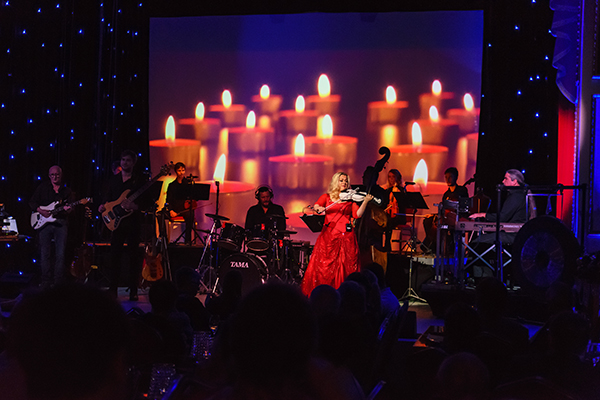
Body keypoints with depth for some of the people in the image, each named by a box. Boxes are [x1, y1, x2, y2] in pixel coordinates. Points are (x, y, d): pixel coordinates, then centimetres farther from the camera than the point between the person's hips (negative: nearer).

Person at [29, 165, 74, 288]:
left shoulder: (67, 191, 13)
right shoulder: (43, 188, 11)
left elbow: (71, 208, 9)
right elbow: (32, 202, 9)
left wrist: (67, 209, -14)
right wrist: (40, 210, -9)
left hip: (61, 223, 0)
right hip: (44, 223, 0)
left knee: (60, 254, -5)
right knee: (44, 254, -2)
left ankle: (58, 282, 1)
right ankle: (46, 282, 4)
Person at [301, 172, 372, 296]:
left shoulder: (350, 199, 13)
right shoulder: (326, 197, 14)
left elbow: (357, 214, 1)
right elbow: (316, 206, -2)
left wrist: (365, 201, -12)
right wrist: (318, 208, -24)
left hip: (345, 236, 0)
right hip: (328, 235, 0)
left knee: (345, 266, -6)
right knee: (323, 265, -7)